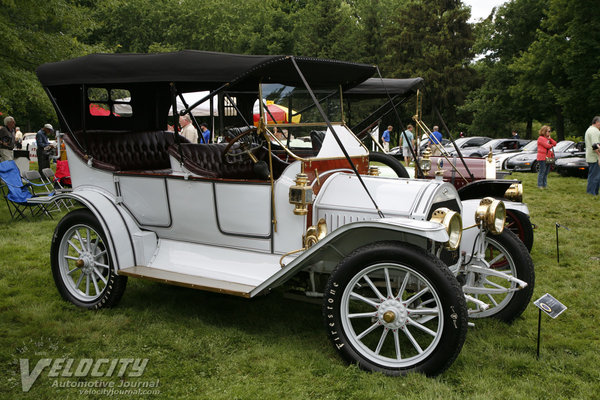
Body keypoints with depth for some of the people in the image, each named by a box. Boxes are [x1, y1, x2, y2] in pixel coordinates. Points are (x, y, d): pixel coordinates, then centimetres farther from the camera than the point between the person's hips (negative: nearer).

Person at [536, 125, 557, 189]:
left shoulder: (548, 138, 22)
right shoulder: (541, 138, -6)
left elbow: (554, 143, 10)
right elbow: (547, 145, -16)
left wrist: (549, 138, 2)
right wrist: (551, 145, 4)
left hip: (548, 158, 8)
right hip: (542, 158, -8)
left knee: (546, 172, 9)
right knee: (542, 172, -8)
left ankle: (544, 185, 14)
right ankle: (540, 185, -4)